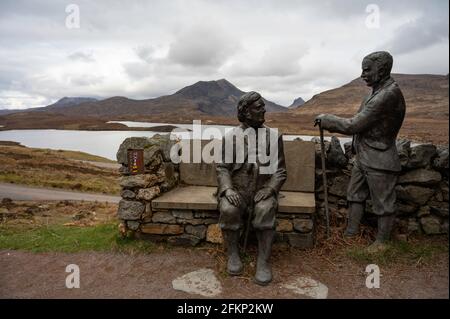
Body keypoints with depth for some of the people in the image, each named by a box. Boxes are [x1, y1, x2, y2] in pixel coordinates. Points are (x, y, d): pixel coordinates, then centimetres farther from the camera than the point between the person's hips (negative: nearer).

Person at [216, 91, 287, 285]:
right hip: (237, 190, 0)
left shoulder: (274, 136, 4)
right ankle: (233, 254, -6)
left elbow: (280, 170, 3)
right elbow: (222, 167, 0)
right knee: (228, 210, -29)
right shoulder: (230, 137, 2)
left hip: (263, 190, 0)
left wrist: (269, 189, -15)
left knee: (265, 210, -31)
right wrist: (227, 189, -19)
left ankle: (263, 261, -17)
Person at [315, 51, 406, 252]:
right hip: (363, 157, 10)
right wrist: (330, 124, 5)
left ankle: (382, 241, 23)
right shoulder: (379, 92, 9)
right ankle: (351, 233, 30)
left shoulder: (388, 95, -22)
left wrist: (326, 119, -12)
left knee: (383, 203, 7)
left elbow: (354, 125, -22)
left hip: (379, 160, -10)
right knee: (355, 195, 17)